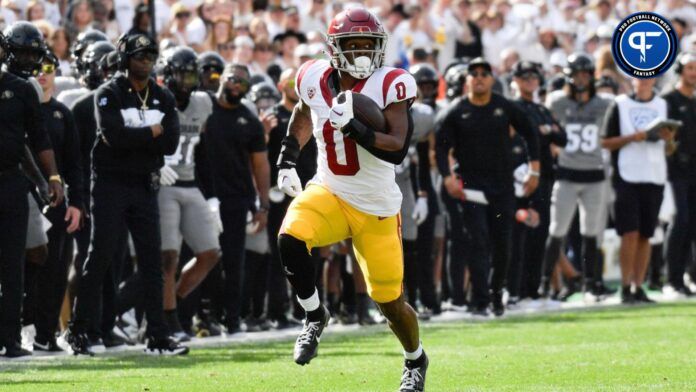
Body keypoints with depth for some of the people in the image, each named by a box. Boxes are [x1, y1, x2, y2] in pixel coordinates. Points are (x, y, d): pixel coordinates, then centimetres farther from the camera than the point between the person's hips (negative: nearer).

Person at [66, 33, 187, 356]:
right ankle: (79, 330, 4)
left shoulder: (163, 98, 9)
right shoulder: (109, 94, -7)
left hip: (145, 187, 5)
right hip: (111, 184, -5)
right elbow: (113, 135, -21)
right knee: (100, 257, -4)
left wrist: (133, 137, -12)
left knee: (152, 261, 2)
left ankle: (157, 337, 3)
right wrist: (152, 132, -10)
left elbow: (170, 144, -3)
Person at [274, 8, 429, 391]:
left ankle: (415, 361, 35)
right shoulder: (314, 80, -4)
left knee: (390, 301, 5)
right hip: (328, 192, 3)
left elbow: (398, 149, -26)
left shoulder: (389, 86, -17)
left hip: (377, 208, -3)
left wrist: (353, 126, -37)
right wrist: (287, 160, 11)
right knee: (290, 238, -29)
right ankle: (315, 316, -5)